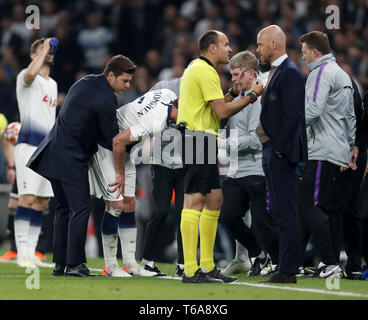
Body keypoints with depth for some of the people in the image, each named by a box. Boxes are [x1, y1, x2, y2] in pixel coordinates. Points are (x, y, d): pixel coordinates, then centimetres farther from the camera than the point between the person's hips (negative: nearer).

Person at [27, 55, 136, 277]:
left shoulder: (87, 82, 12)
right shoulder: (106, 99, -17)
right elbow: (113, 139, -11)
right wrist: (120, 172, -3)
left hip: (53, 154, 10)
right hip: (71, 158, -10)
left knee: (64, 208, 14)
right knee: (81, 208, -7)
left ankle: (59, 263, 15)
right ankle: (74, 264, -9)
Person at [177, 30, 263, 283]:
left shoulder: (197, 68, 22)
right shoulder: (206, 72, -12)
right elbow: (222, 112, -15)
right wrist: (252, 95, -6)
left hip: (203, 143, 11)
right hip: (198, 139, -11)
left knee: (214, 200, 13)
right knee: (195, 201, -13)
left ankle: (207, 266, 16)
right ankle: (191, 270, -16)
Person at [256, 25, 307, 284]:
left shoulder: (290, 73, -13)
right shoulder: (276, 71, 19)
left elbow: (293, 114, -19)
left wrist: (279, 149, -20)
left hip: (282, 153, -11)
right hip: (272, 150, 11)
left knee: (286, 213, -9)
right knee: (281, 213, 12)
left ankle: (288, 271, -9)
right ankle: (286, 268, 16)